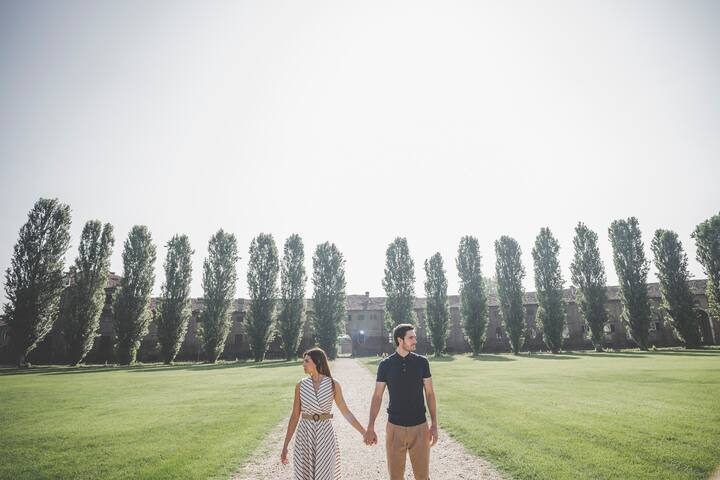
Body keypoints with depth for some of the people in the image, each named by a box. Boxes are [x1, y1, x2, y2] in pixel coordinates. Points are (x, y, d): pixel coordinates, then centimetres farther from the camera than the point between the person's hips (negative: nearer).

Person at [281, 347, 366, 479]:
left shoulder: (333, 384, -6)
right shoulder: (301, 385, -2)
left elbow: (346, 412, 0)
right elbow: (294, 416, 3)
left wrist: (364, 433, -4)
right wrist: (285, 446, 3)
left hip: (325, 435, -1)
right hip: (305, 435, 2)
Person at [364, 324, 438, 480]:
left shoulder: (422, 362, -2)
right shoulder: (385, 365, -5)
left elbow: (430, 393, 3)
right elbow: (377, 396, -1)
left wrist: (434, 425, -1)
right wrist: (370, 428, -3)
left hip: (420, 427, 0)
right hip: (395, 427, 0)